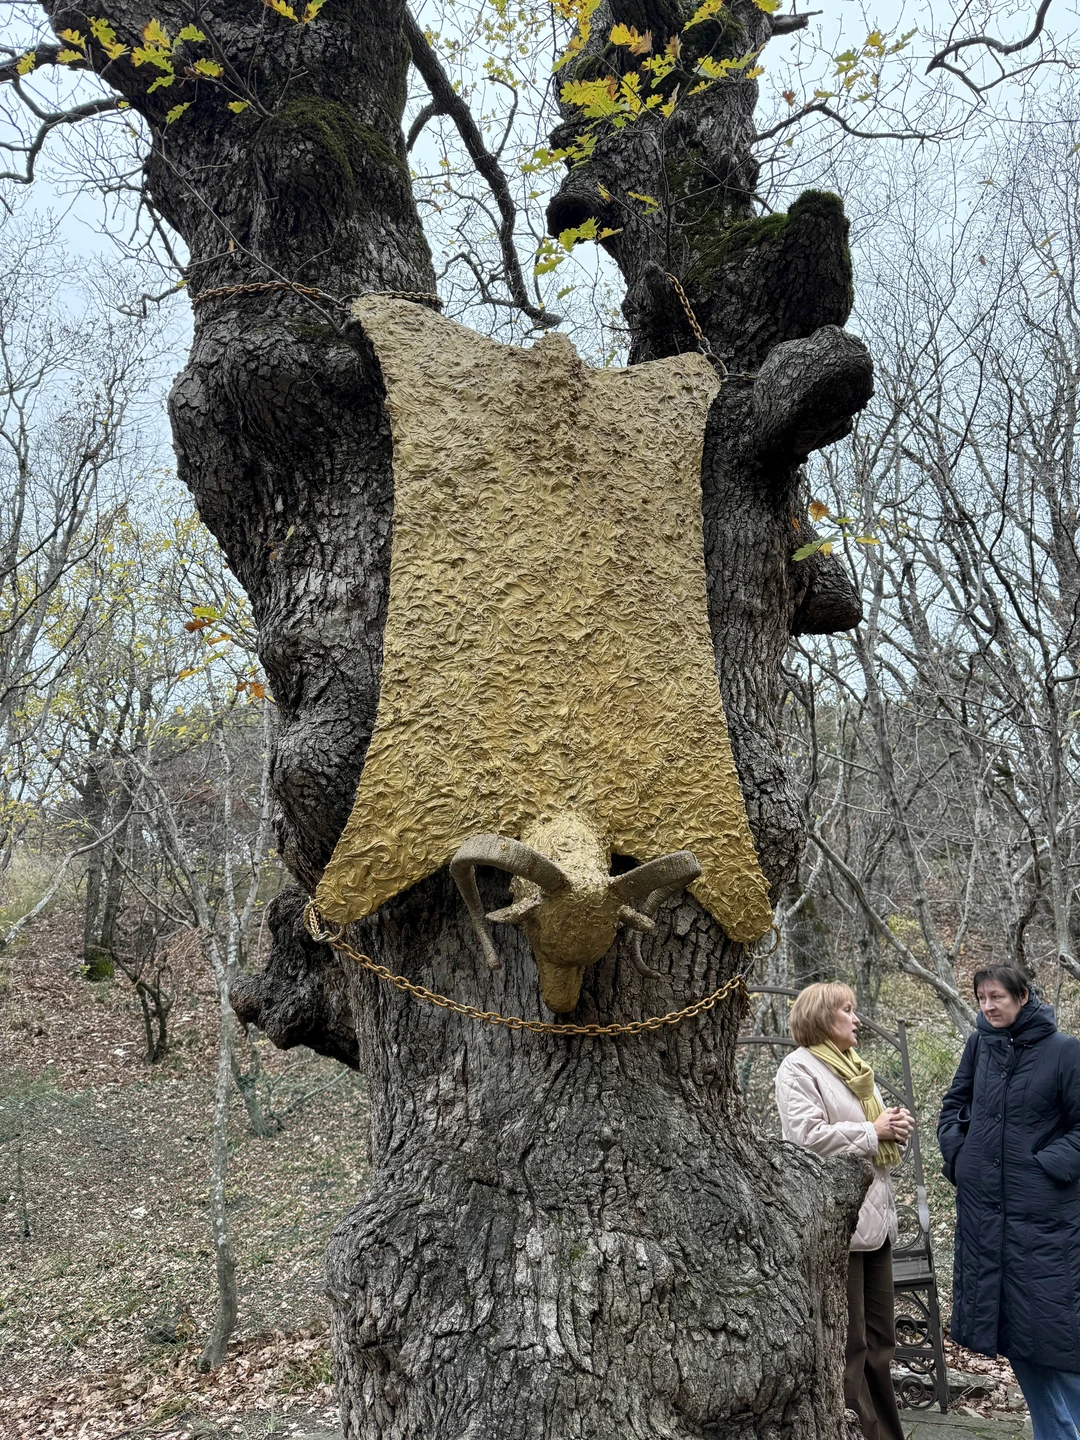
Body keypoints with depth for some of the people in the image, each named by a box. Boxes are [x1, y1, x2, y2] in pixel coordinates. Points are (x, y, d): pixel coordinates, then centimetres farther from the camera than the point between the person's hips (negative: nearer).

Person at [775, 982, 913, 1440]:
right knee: (848, 1344, 0)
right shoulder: (799, 1068, -10)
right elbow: (808, 1135, -22)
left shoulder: (855, 1066, 18)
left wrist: (896, 1125, 2)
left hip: (875, 1214, 9)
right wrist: (873, 1132, -14)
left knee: (880, 1339, 16)